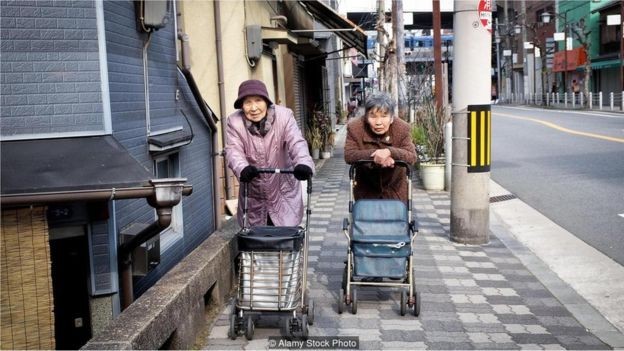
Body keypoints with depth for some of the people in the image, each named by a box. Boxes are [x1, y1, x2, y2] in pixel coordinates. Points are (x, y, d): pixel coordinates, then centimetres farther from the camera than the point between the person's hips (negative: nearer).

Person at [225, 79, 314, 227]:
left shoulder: (284, 116, -10)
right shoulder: (234, 121, -6)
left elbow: (296, 143, -20)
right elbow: (233, 150, -17)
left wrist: (303, 164, -42)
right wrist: (243, 168, -39)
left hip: (284, 195, -1)